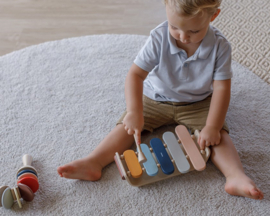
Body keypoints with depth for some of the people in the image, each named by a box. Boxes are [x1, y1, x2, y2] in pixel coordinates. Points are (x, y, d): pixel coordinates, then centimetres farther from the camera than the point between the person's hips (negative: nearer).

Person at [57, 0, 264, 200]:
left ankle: (237, 176, -31)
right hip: (155, 99, 1)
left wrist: (212, 127, -27)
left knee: (218, 133, -22)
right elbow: (136, 74, -24)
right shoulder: (159, 38, -22)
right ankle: (93, 163, -22)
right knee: (127, 125, -15)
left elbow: (221, 88, -18)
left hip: (198, 104, 0)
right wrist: (134, 112, -37)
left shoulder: (220, 47, -20)